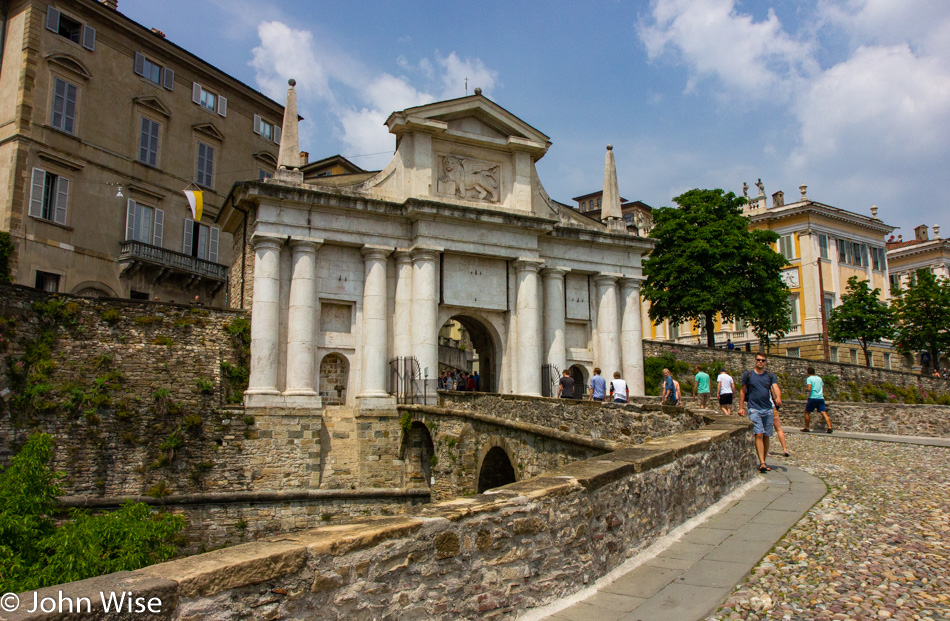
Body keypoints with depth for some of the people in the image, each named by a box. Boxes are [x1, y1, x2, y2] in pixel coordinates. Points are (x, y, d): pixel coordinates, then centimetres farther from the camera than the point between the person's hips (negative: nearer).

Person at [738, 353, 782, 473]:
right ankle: (762, 463, -19)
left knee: (766, 436, 7)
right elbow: (742, 391, 7)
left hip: (768, 409, 3)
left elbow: (775, 388, -4)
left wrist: (778, 398, -25)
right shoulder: (748, 375, 4)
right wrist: (741, 407, 2)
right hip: (754, 409, -3)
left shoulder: (770, 376, 11)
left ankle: (763, 462, 19)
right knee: (759, 434, -14)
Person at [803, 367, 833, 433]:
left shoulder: (809, 379, -2)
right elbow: (823, 389, 21)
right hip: (821, 398, 5)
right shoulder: (819, 378, 17)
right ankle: (829, 427, -17)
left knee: (807, 412, 9)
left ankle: (806, 428, 11)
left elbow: (809, 389, -14)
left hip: (813, 398, -5)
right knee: (824, 413, -3)